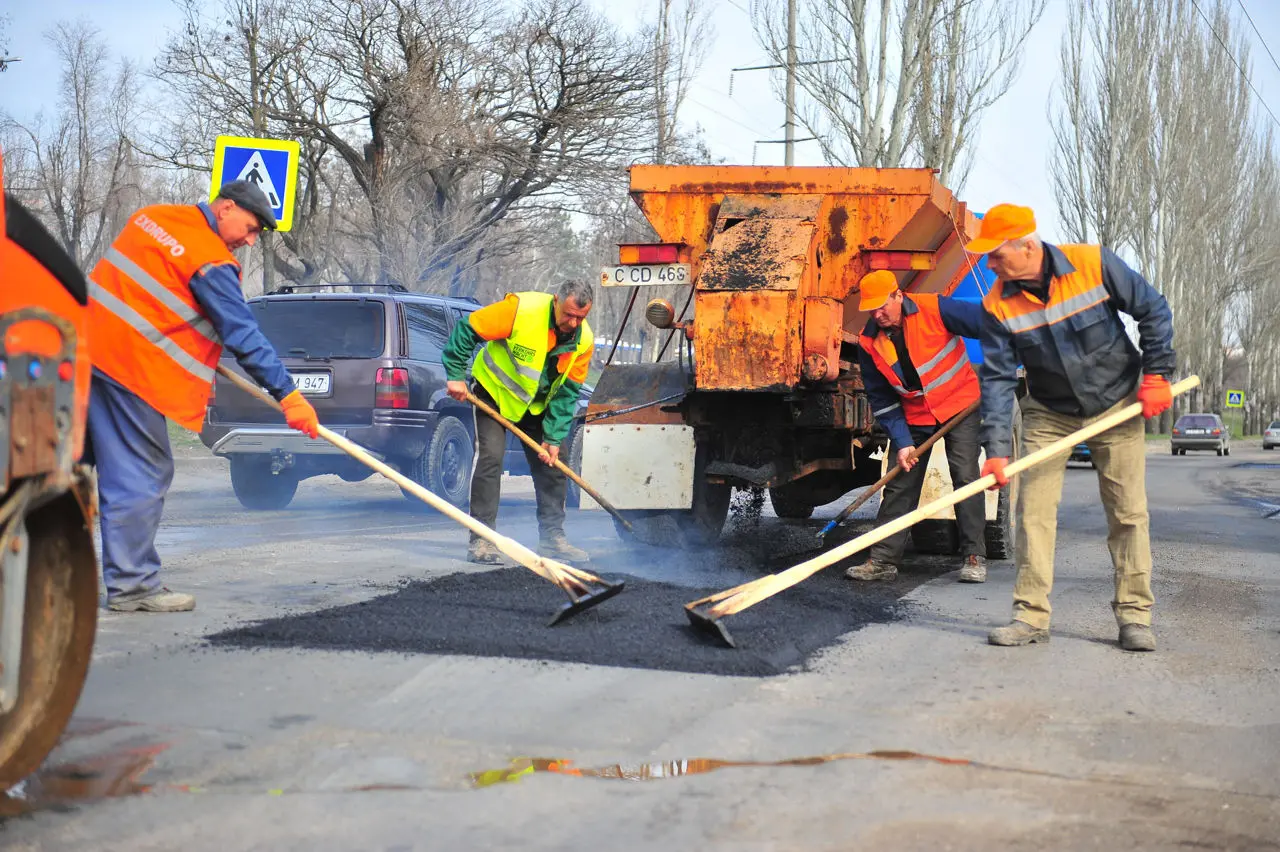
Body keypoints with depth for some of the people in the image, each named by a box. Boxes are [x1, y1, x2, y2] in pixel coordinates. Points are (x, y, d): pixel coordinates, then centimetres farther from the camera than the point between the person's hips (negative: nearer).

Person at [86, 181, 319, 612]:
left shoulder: (152, 217, 14)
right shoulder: (211, 262, -12)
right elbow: (243, 334, -14)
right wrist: (287, 394, -12)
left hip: (84, 346, 9)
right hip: (129, 365, -9)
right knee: (142, 475, -2)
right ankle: (132, 584, 3)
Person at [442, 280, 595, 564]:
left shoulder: (583, 341, -14)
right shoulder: (521, 309, -29)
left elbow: (568, 392, -9)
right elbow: (466, 330, -22)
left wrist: (553, 438, -14)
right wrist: (456, 375, -23)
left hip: (537, 404, 5)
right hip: (494, 392, -5)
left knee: (552, 465, 4)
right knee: (490, 457, -17)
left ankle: (552, 537, 15)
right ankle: (481, 541, -13)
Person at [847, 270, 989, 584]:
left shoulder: (934, 309, -20)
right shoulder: (869, 343, -8)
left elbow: (987, 323, -12)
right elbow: (882, 401, -3)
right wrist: (902, 442, -9)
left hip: (960, 405, -3)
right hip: (913, 416, 4)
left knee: (966, 476, -12)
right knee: (899, 485, 2)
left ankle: (974, 557, -5)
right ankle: (882, 560, 8)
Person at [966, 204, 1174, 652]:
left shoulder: (1094, 263, -21)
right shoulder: (998, 304, -15)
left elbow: (1154, 310, -9)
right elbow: (997, 378, -14)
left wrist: (1156, 374, -13)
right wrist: (997, 449, -21)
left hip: (1117, 406, -1)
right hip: (1049, 414, 2)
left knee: (1128, 513, 0)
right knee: (1034, 509, -5)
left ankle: (1134, 614, 11)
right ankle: (1031, 615, 2)